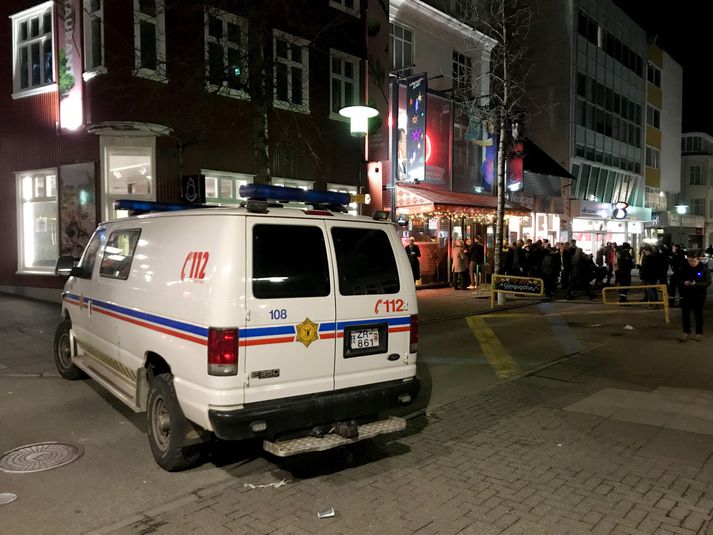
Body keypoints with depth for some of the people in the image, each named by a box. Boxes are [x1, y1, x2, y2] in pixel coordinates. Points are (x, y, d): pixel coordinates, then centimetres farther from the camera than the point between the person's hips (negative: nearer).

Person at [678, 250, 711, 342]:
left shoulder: (704, 268, -8)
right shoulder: (684, 268, -2)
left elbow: (708, 282, -12)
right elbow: (679, 280, 4)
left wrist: (696, 284, -27)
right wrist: (684, 283, -18)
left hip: (699, 296, -2)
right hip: (686, 296, 2)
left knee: (698, 315, 10)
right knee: (685, 314, 2)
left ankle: (699, 333, 24)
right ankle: (686, 332, 19)